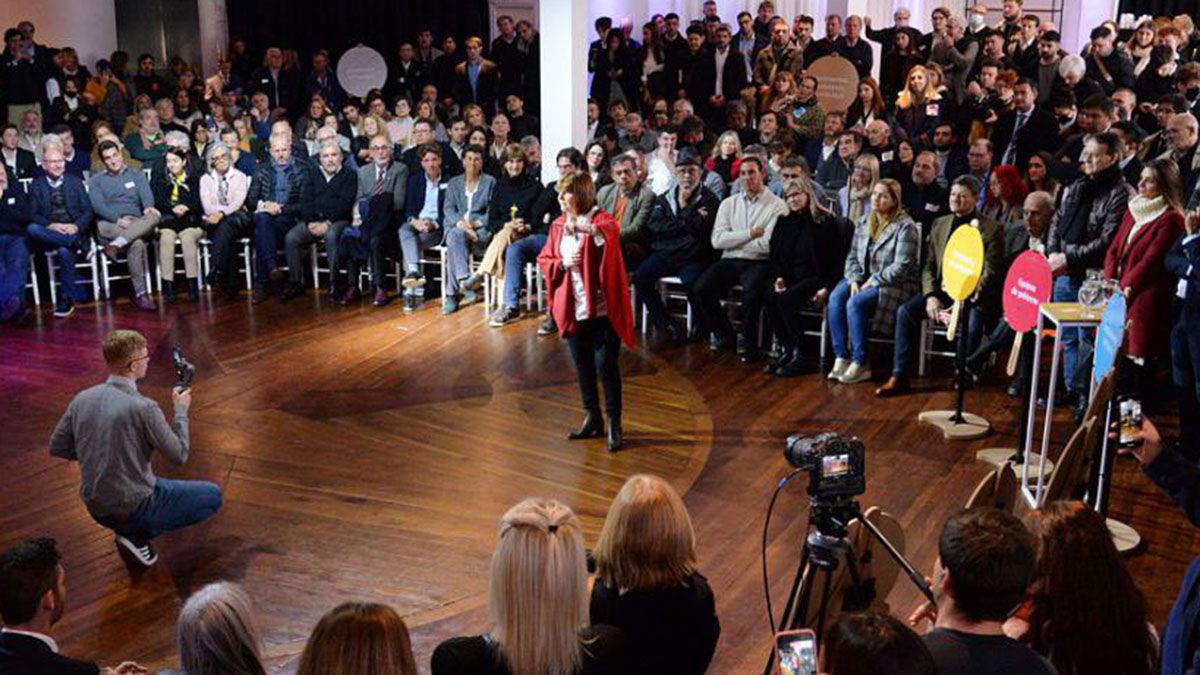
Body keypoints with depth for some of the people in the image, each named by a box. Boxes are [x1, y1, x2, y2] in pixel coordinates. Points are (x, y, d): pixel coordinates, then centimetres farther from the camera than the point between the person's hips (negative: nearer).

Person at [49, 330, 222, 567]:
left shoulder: (82, 398, -4)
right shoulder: (143, 407, -23)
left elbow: (57, 447, 6)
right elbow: (179, 455, -13)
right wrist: (181, 409, 1)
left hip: (96, 508, 8)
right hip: (134, 509, -7)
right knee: (212, 495, 8)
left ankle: (126, 528, 14)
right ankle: (137, 535, 0)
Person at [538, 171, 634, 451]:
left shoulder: (600, 219, -9)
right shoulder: (558, 226, 9)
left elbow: (612, 231, -33)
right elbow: (543, 260, 12)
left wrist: (587, 227, -51)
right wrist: (563, 263, -8)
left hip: (601, 307, -6)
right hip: (572, 308, 6)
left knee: (606, 364, -5)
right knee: (582, 365, 13)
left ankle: (614, 424, 6)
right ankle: (592, 418, 26)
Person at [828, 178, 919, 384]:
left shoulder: (905, 226, -9)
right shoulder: (863, 224, 13)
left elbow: (901, 266, -16)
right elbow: (852, 257, 13)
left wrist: (873, 282, -18)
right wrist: (854, 280, -6)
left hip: (894, 285, -6)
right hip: (863, 280, 6)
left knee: (855, 303, -31)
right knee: (836, 297, -23)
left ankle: (860, 364, -22)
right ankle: (841, 358, -22)